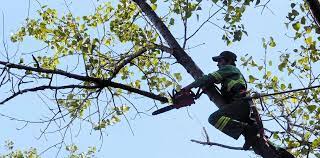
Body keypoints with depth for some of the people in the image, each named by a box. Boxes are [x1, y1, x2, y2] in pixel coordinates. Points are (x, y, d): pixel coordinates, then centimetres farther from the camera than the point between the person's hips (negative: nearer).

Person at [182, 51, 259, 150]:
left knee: (214, 118, -24)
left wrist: (190, 86, 2)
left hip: (239, 103, -10)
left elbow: (210, 78, -2)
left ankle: (247, 130, -34)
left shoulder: (229, 68, 9)